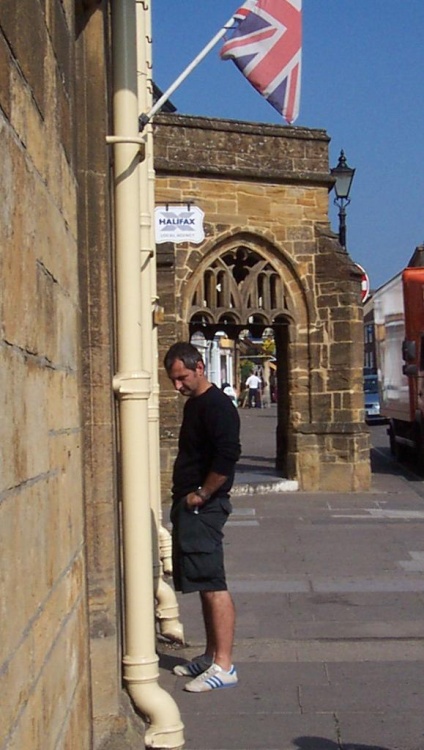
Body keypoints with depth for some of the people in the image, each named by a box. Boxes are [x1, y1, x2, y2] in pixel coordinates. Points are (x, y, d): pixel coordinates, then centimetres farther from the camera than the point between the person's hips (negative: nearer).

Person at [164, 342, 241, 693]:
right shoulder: (194, 404, 17)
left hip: (204, 507, -10)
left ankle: (224, 666, -8)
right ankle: (212, 655, 23)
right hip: (189, 506, 10)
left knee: (213, 585, -10)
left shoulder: (217, 406, -15)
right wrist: (183, 497, 16)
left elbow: (227, 455, -26)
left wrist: (202, 495, -18)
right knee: (206, 584, 15)